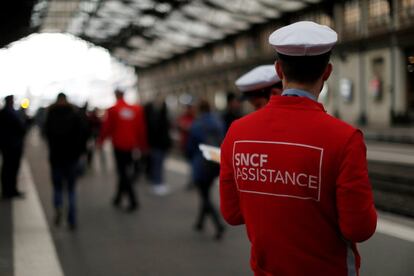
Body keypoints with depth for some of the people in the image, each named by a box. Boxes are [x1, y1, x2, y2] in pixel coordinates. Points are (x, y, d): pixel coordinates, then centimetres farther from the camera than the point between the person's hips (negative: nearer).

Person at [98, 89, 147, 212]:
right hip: (130, 145, 4)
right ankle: (118, 198, 26)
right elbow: (141, 128, 5)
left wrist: (100, 141, 12)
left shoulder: (112, 110, -9)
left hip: (119, 145, -4)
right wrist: (143, 145, 15)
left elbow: (106, 127, -4)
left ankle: (133, 201, -13)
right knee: (126, 172, 17)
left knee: (122, 172, -2)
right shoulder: (136, 109, 1)